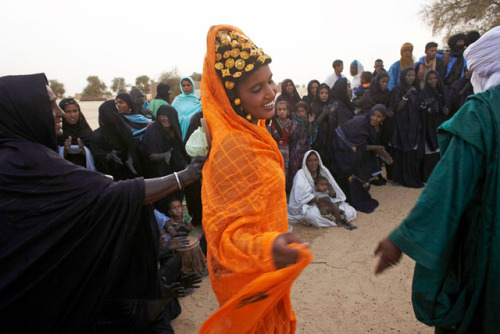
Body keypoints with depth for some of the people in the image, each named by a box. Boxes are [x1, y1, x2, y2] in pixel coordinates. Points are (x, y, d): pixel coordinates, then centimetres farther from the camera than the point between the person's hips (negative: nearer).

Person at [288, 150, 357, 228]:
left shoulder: (324, 171, 6)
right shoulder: (301, 174, -8)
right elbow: (303, 198, -16)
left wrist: (332, 193, -16)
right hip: (308, 206, -6)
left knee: (350, 212, -14)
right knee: (312, 214, -40)